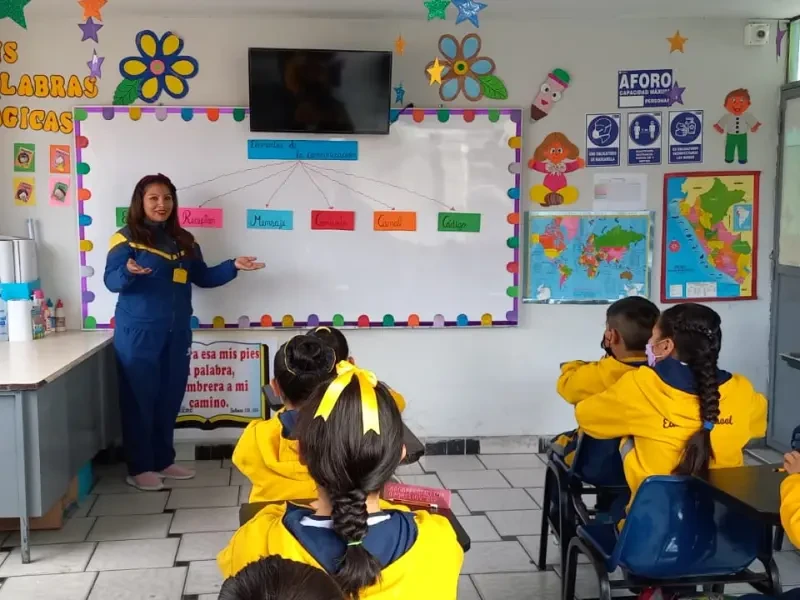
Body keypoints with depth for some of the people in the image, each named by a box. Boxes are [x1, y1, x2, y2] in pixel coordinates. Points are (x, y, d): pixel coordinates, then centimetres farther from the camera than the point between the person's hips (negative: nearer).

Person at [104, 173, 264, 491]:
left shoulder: (184, 241, 12)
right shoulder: (126, 238, -5)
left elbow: (203, 277, 14)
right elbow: (111, 281, -13)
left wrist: (233, 266, 1)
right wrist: (128, 271, -34)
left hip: (177, 332, 6)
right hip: (138, 332, -6)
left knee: (170, 398, 10)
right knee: (139, 398, 0)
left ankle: (164, 461, 22)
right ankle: (139, 468, 9)